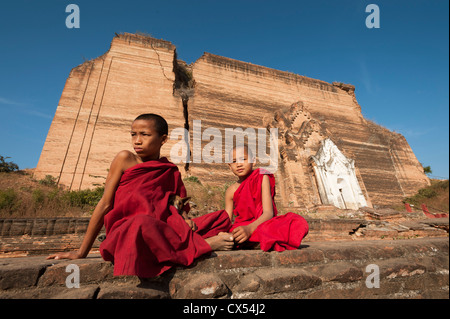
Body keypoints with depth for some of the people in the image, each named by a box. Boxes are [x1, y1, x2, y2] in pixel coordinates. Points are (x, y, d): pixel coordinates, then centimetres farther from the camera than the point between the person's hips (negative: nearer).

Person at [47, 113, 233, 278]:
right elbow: (105, 204, 1)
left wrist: (185, 220, -11)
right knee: (142, 222, -40)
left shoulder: (171, 171, 11)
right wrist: (82, 252, 1)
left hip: (162, 230, 4)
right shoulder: (125, 159, 3)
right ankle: (204, 244, -21)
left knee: (221, 218, -4)